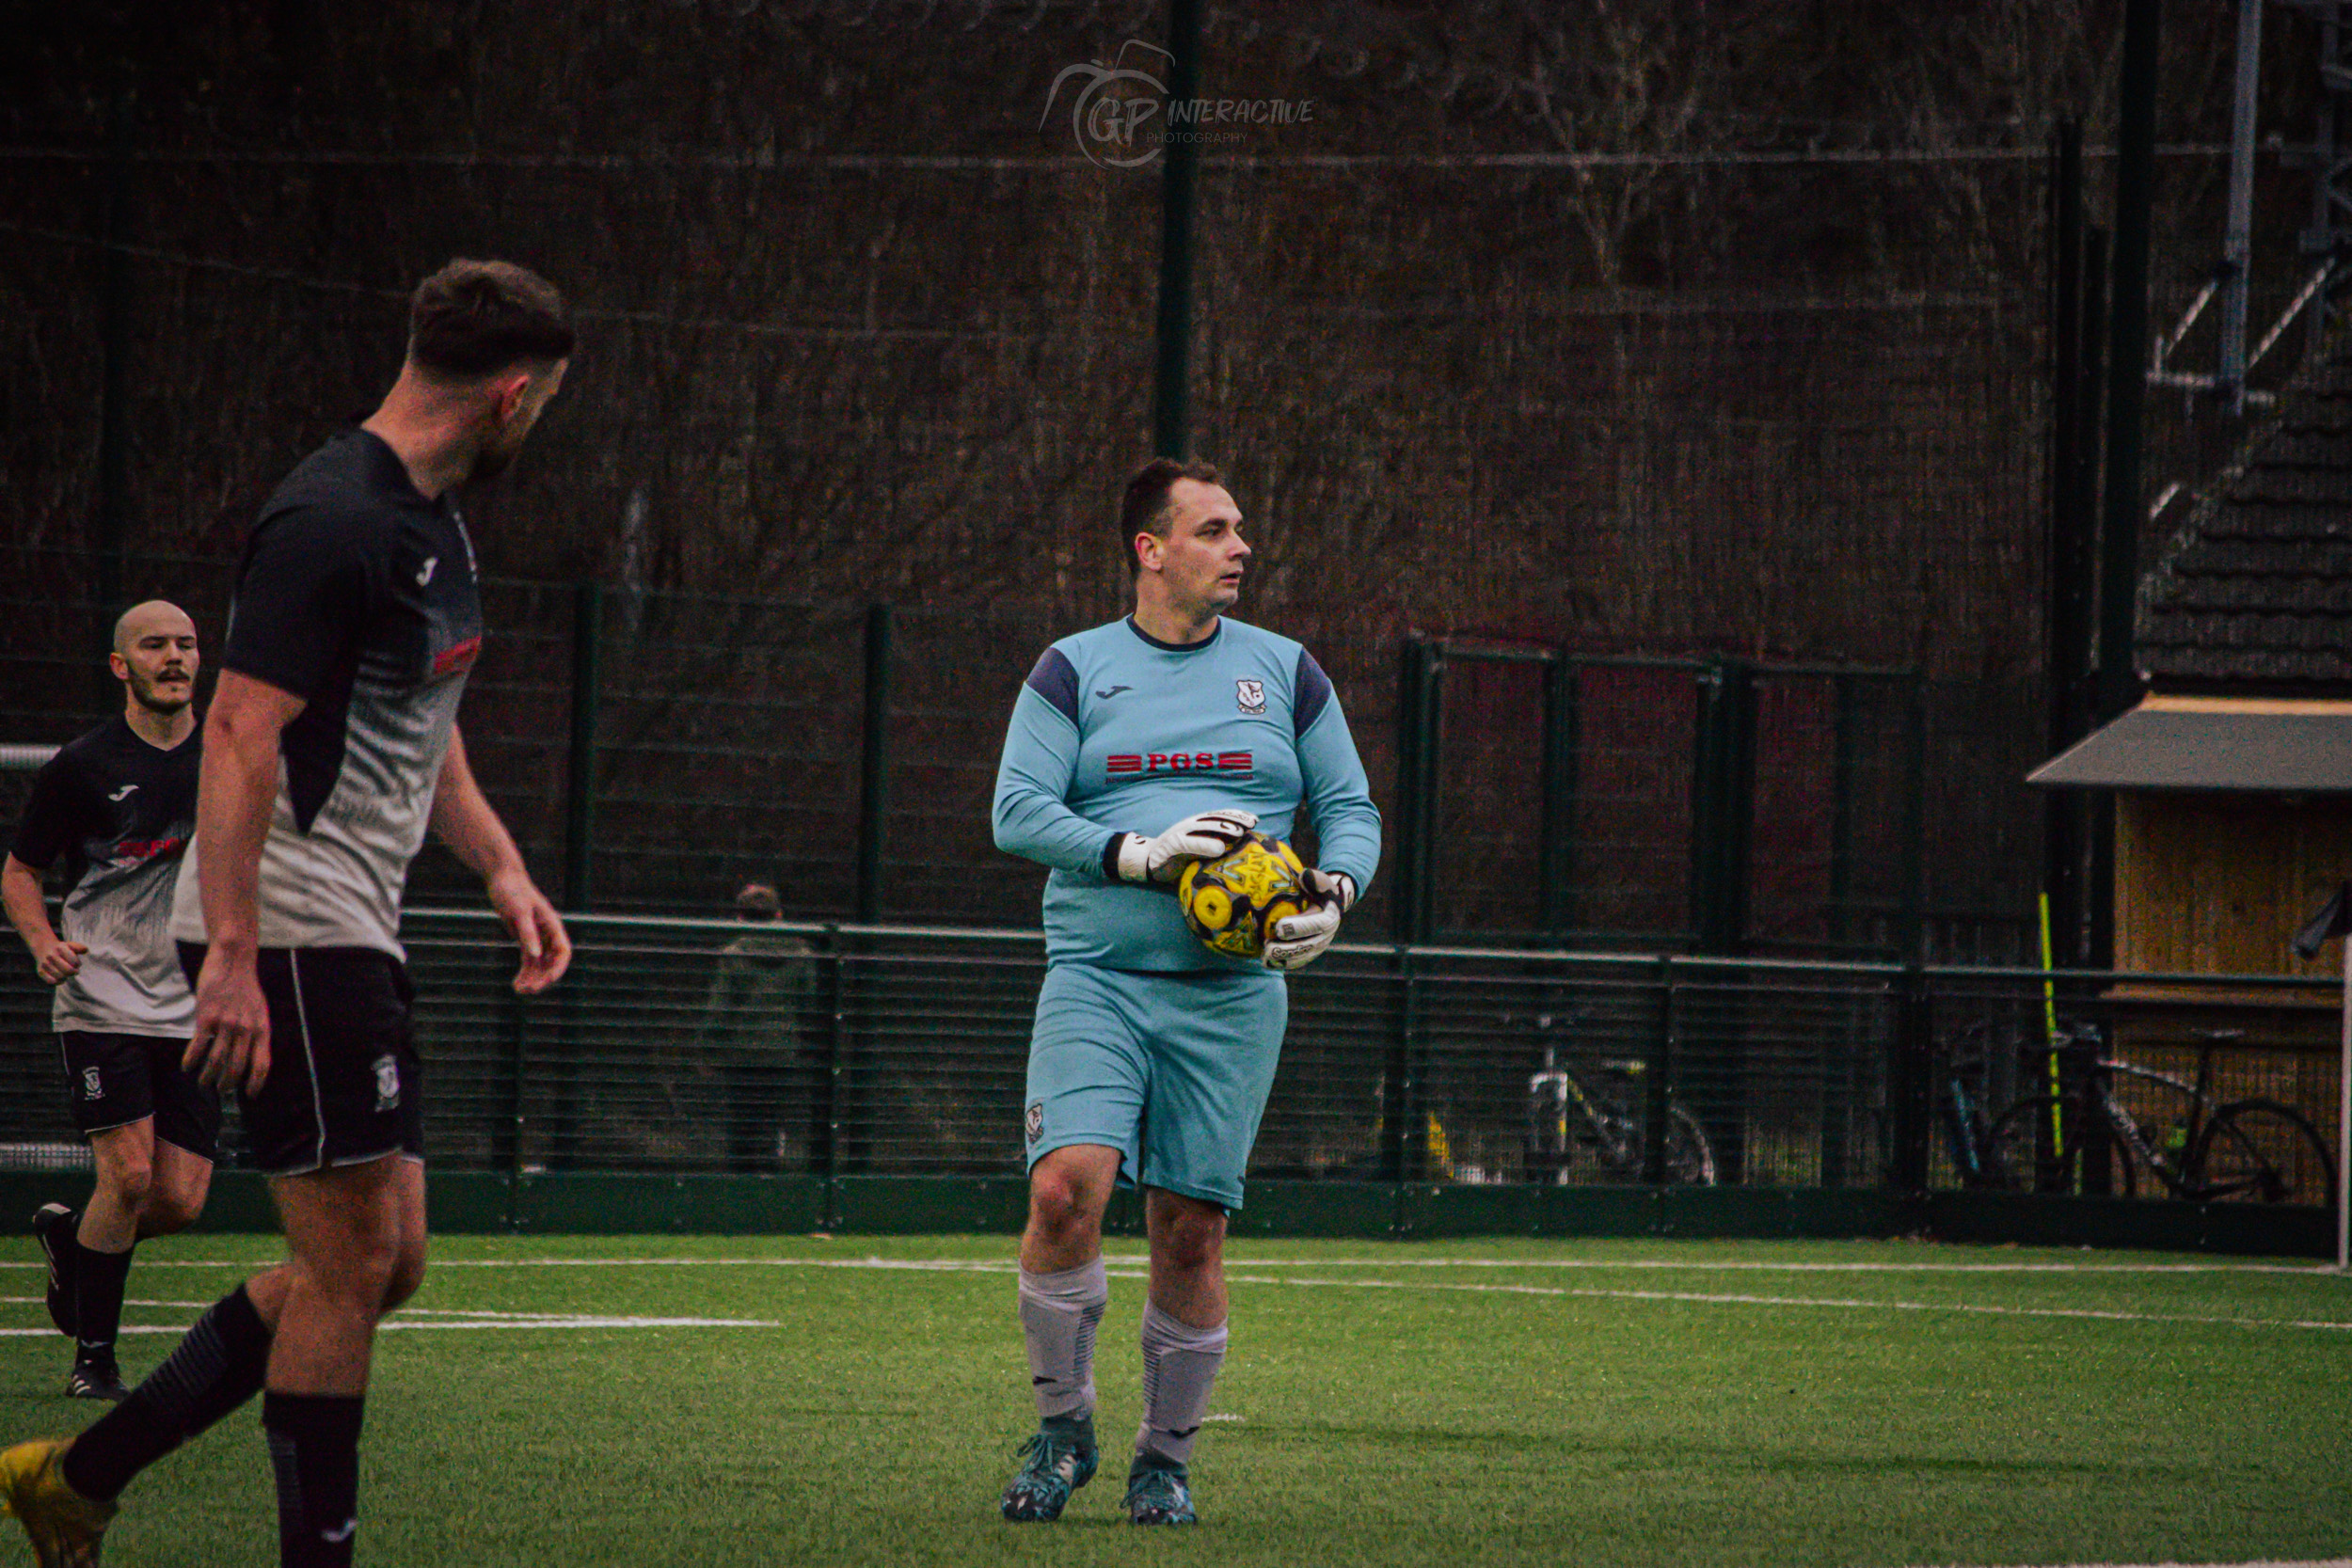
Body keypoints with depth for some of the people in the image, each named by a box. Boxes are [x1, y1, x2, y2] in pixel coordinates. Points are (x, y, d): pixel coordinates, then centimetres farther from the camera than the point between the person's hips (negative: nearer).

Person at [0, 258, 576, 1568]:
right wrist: (232, 954, -27)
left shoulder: (432, 520, 15)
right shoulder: (332, 522, -17)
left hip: (356, 933, 10)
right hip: (289, 931, -10)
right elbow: (242, 733, -22)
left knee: (382, 1262, 9)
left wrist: (502, 867, 19)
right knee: (350, 1258, -8)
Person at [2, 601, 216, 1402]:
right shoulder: (82, 766, -3)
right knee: (129, 1175, -16)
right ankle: (92, 1358, 0)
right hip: (103, 1000, -4)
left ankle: (68, 1236, 29)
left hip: (195, 1011, 4)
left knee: (182, 1200, -3)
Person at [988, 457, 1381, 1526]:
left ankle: (1166, 1457, 14)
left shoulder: (1287, 674, 12)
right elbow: (1018, 811, -2)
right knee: (1067, 1186, -20)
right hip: (1095, 980, -2)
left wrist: (1334, 891, -6)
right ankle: (1063, 1427, -3)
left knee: (1189, 1232, -1)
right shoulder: (1073, 672, 6)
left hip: (1231, 992, 2)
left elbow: (1350, 809, 15)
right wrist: (1140, 854, -15)